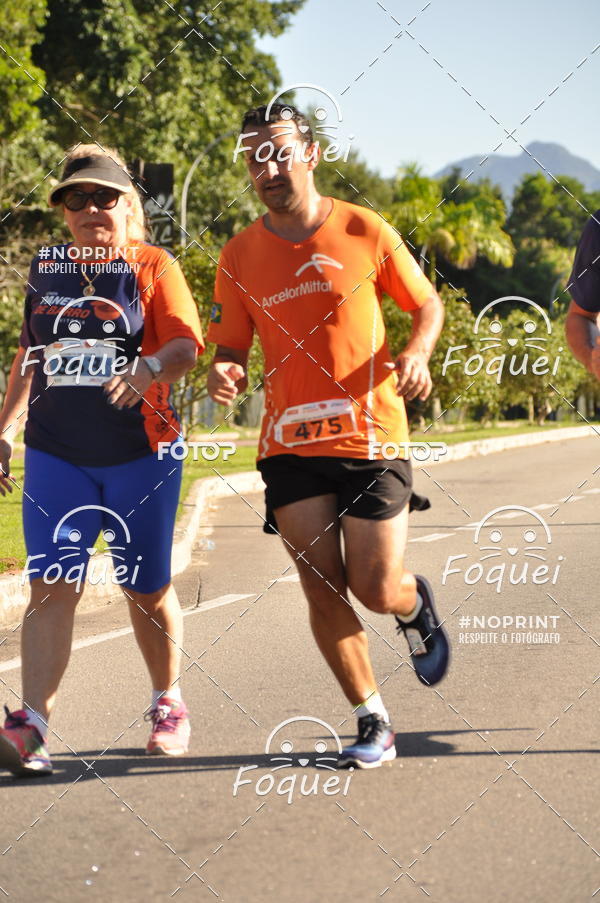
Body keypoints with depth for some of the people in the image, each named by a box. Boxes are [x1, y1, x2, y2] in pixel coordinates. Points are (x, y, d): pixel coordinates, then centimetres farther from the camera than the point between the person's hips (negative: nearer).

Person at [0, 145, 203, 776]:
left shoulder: (151, 265, 0)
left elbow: (185, 344, -13)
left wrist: (151, 368, -33)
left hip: (140, 454, -2)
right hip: (56, 456, 2)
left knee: (146, 589, 8)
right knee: (51, 586, -10)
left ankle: (167, 703, 30)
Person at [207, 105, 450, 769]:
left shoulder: (365, 233, -2)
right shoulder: (239, 255, 4)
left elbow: (426, 303, 9)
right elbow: (230, 348, 10)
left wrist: (416, 353, -12)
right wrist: (223, 372, -14)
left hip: (370, 435, -2)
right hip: (289, 441, 2)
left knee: (377, 590, -3)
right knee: (322, 589, -1)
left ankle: (416, 604, 35)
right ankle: (373, 724, 13)